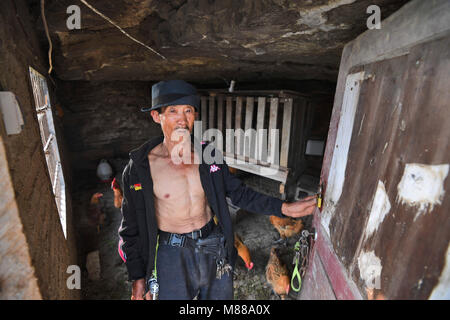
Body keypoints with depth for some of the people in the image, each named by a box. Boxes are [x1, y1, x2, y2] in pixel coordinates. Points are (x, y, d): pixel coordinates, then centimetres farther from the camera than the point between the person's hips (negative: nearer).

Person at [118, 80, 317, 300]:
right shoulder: (139, 168, -13)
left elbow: (238, 193, 2)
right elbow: (131, 227, -4)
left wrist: (284, 208, -5)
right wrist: (137, 276, 0)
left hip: (214, 249, 3)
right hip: (171, 255, -2)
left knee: (219, 295, 23)